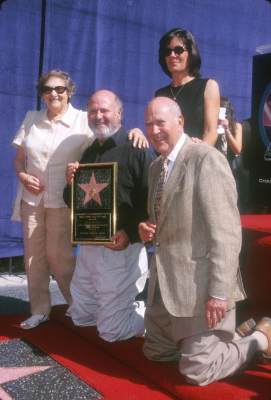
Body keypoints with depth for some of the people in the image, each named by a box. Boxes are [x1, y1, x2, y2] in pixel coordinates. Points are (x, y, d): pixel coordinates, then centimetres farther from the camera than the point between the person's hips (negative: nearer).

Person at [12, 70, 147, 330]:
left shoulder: (83, 121, -5)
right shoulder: (31, 119, 8)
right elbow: (19, 158, 12)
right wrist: (22, 175, -7)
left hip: (62, 200, -4)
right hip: (31, 198, 5)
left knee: (58, 255, -1)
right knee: (33, 255, 8)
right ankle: (39, 310, 23)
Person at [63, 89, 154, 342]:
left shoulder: (136, 151, -12)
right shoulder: (89, 153, 12)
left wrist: (130, 234, -28)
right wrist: (71, 184, -4)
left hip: (121, 248, -8)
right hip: (88, 246, 8)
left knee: (111, 330, 0)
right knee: (80, 318, 18)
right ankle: (124, 302, 36)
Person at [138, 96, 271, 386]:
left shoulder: (207, 159, -17)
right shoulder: (156, 166, 11)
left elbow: (225, 232, -21)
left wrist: (219, 292, -24)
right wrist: (147, 230, 0)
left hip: (199, 282, -9)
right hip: (165, 281, 9)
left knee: (196, 371, -2)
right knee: (155, 351, 20)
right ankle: (231, 337, 32)